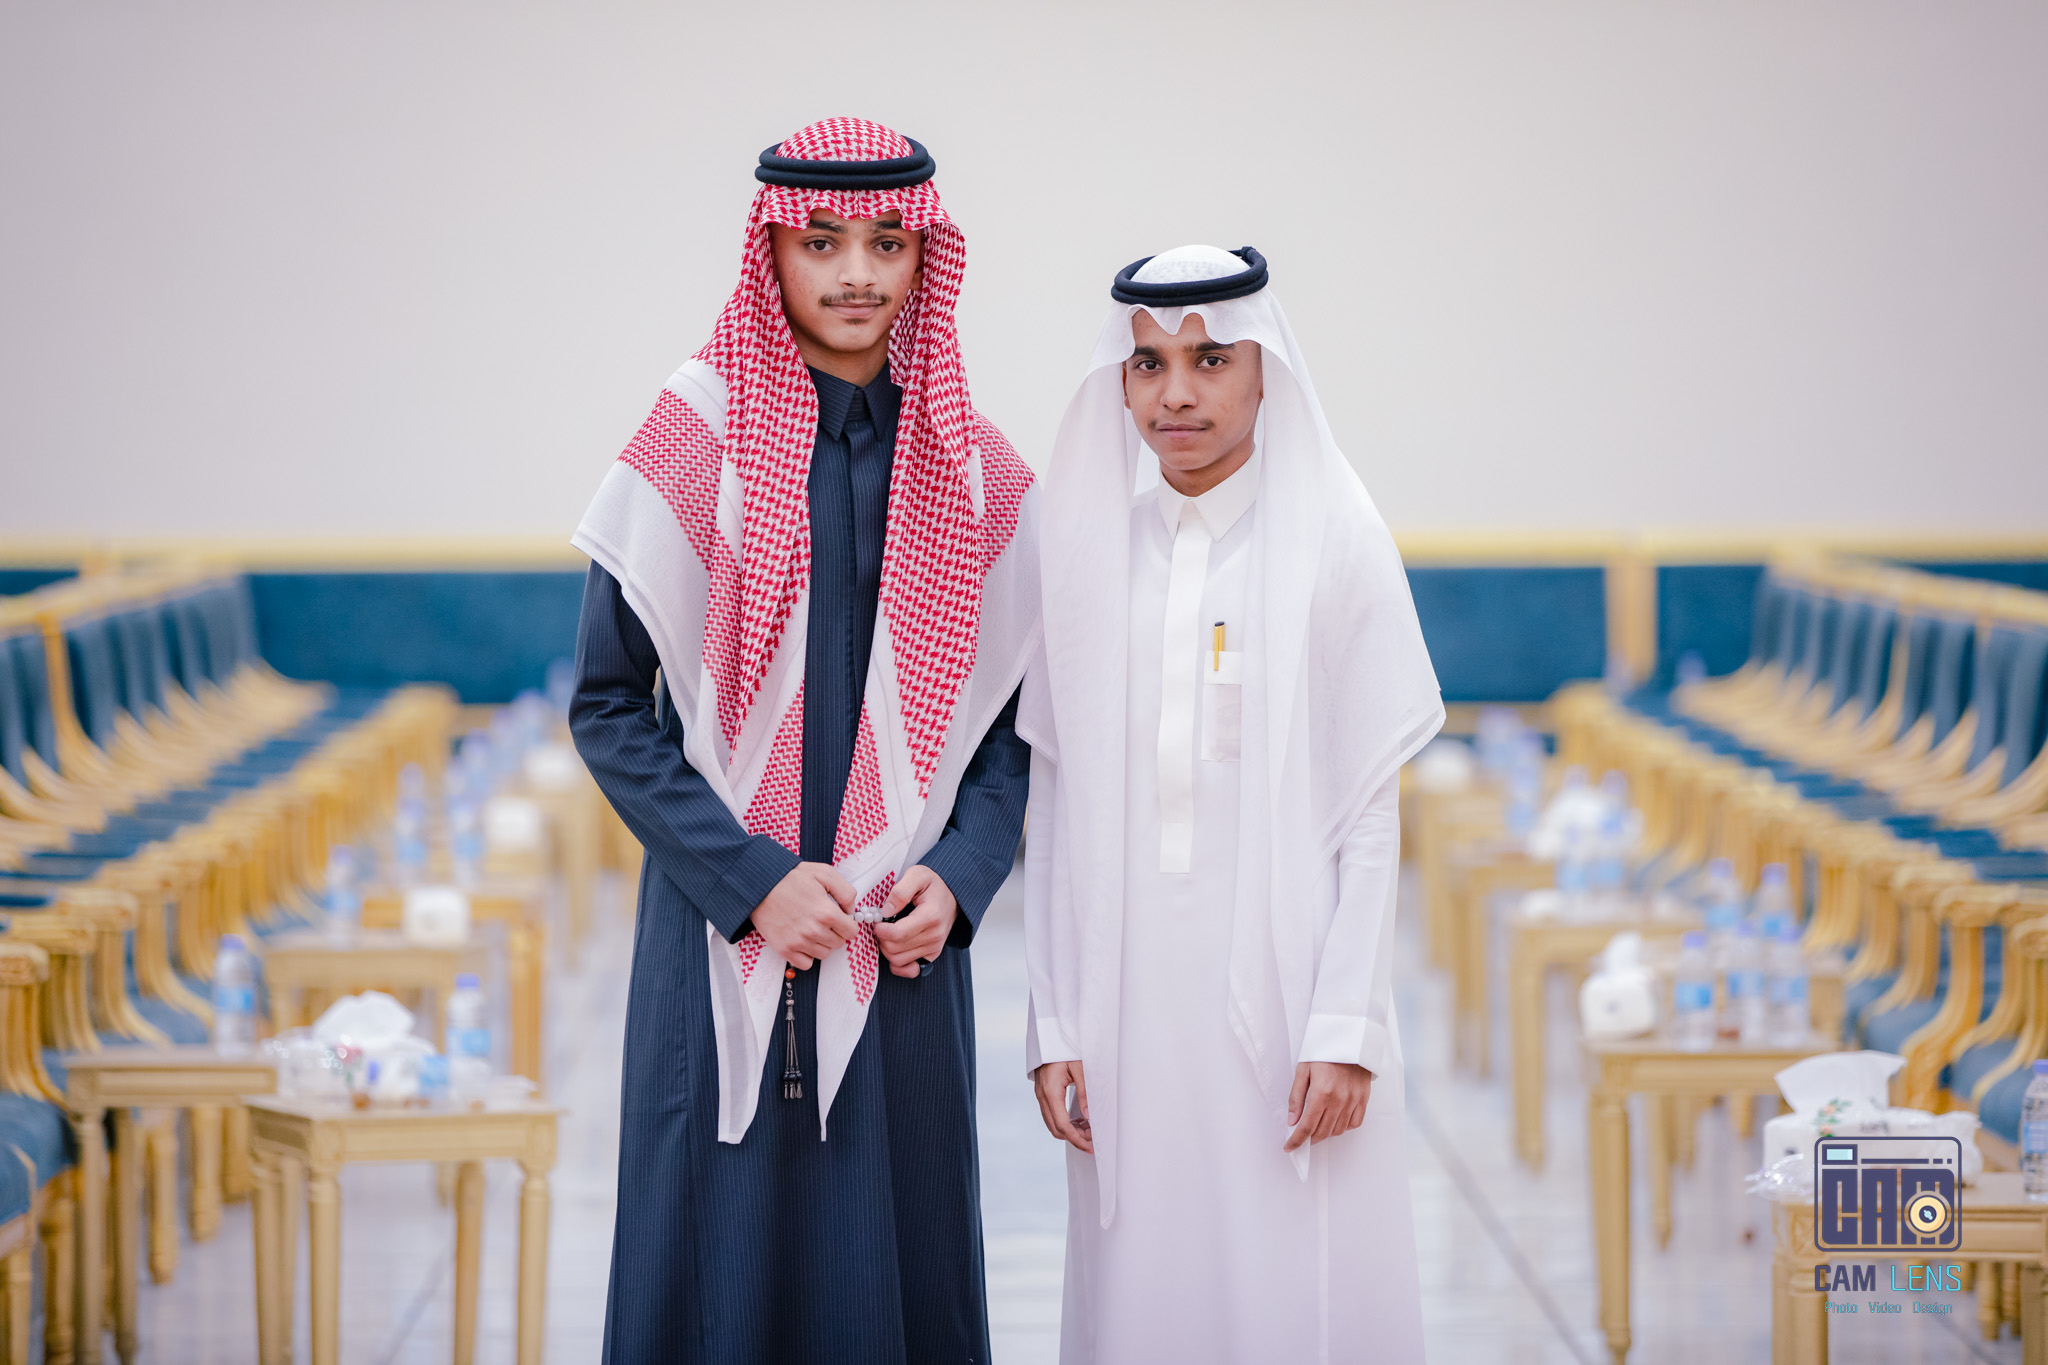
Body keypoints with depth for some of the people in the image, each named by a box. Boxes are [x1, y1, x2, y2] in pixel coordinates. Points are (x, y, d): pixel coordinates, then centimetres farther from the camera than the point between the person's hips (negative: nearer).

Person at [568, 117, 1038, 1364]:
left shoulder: (975, 474, 4)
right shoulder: (698, 445, -4)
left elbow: (1018, 713, 10)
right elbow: (607, 709, -3)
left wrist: (959, 878, -7)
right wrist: (755, 879, -11)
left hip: (902, 941, 2)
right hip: (725, 941, -2)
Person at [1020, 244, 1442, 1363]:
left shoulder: (1332, 541, -2)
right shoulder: (1087, 547, 6)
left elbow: (1369, 812, -3)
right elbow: (1054, 808, 8)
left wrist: (1346, 1030, -9)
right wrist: (1054, 1025, 3)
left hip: (1284, 981, -3)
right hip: (1131, 998, 3)